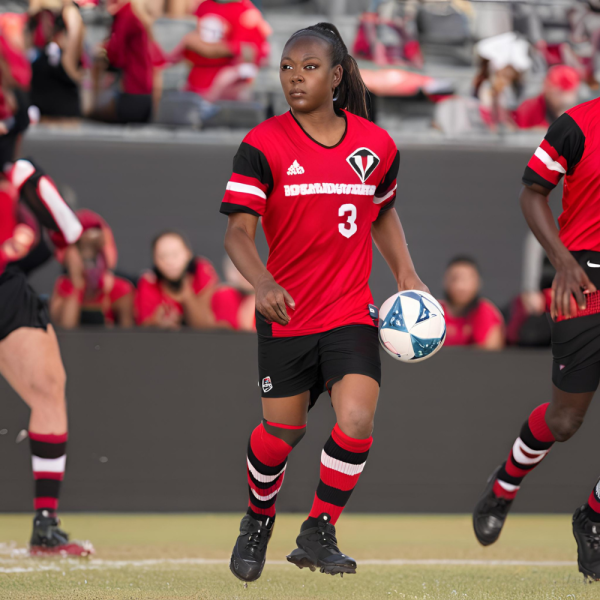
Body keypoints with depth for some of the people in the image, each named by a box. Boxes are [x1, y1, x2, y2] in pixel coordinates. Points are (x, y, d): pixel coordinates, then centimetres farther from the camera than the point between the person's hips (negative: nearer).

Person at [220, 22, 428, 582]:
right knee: (282, 431, 11)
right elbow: (238, 230, -18)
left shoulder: (376, 145, 0)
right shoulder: (263, 145, -10)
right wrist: (263, 284, -36)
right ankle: (258, 521, 41)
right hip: (285, 312, -1)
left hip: (352, 314, 1)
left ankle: (317, 534, 4)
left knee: (356, 422, -17)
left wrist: (405, 273, 8)